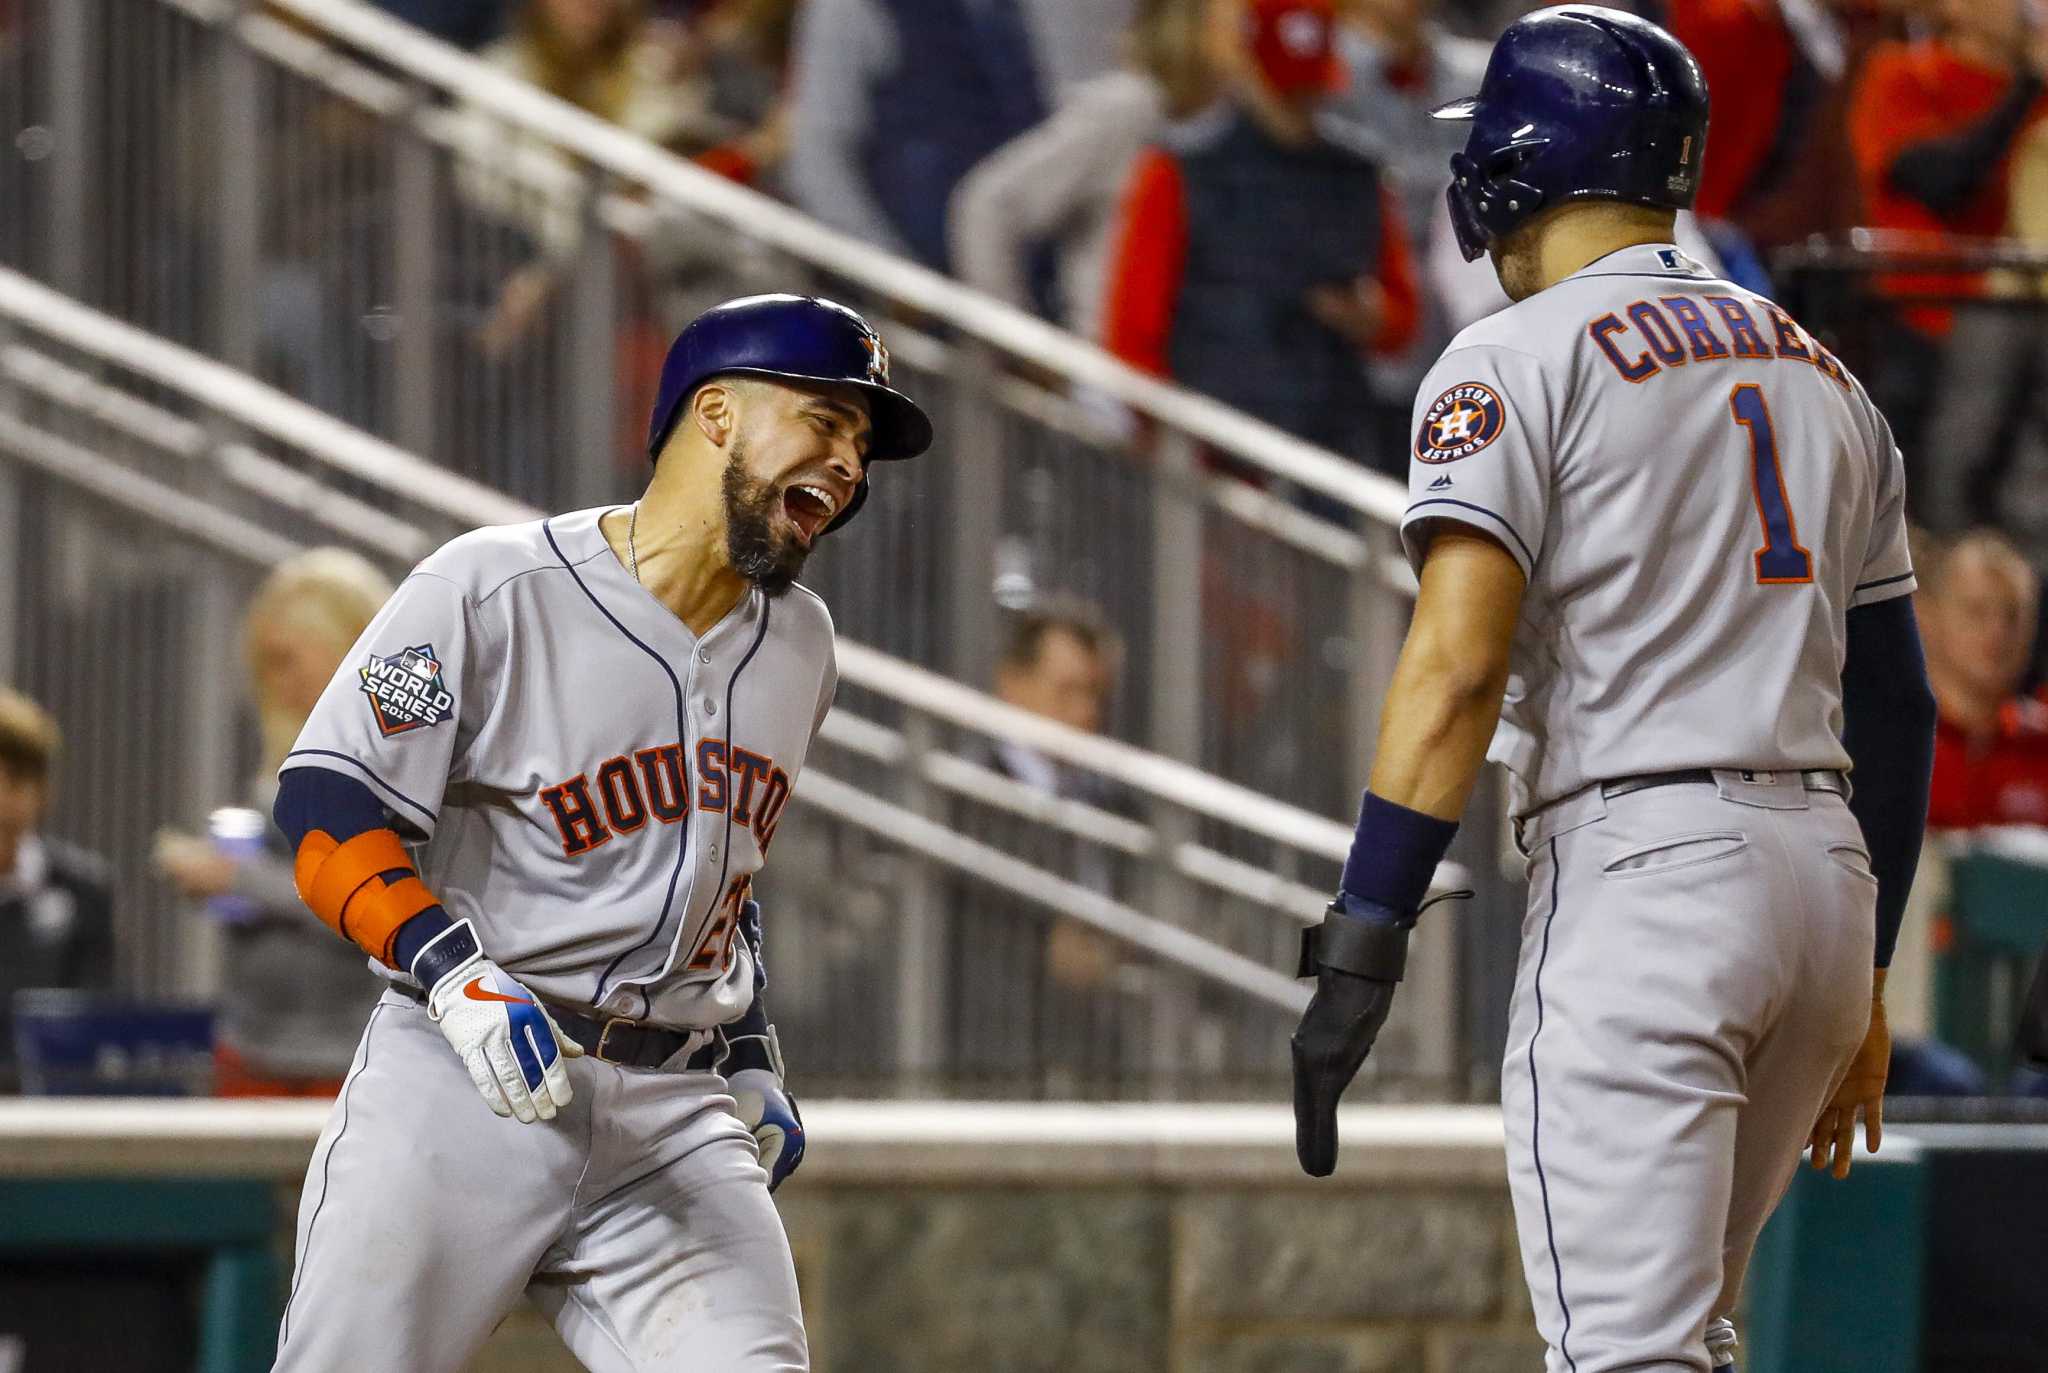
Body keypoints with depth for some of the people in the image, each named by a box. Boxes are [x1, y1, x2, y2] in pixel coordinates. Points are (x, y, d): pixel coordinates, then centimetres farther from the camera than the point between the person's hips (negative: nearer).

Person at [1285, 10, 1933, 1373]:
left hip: (1639, 865, -7)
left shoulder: (1517, 362, -4)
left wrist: (1361, 946, -19)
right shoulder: (1823, 379, 18)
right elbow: (1896, 710, 19)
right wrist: (1864, 985, 25)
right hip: (1828, 870, 8)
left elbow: (1458, 664, -16)